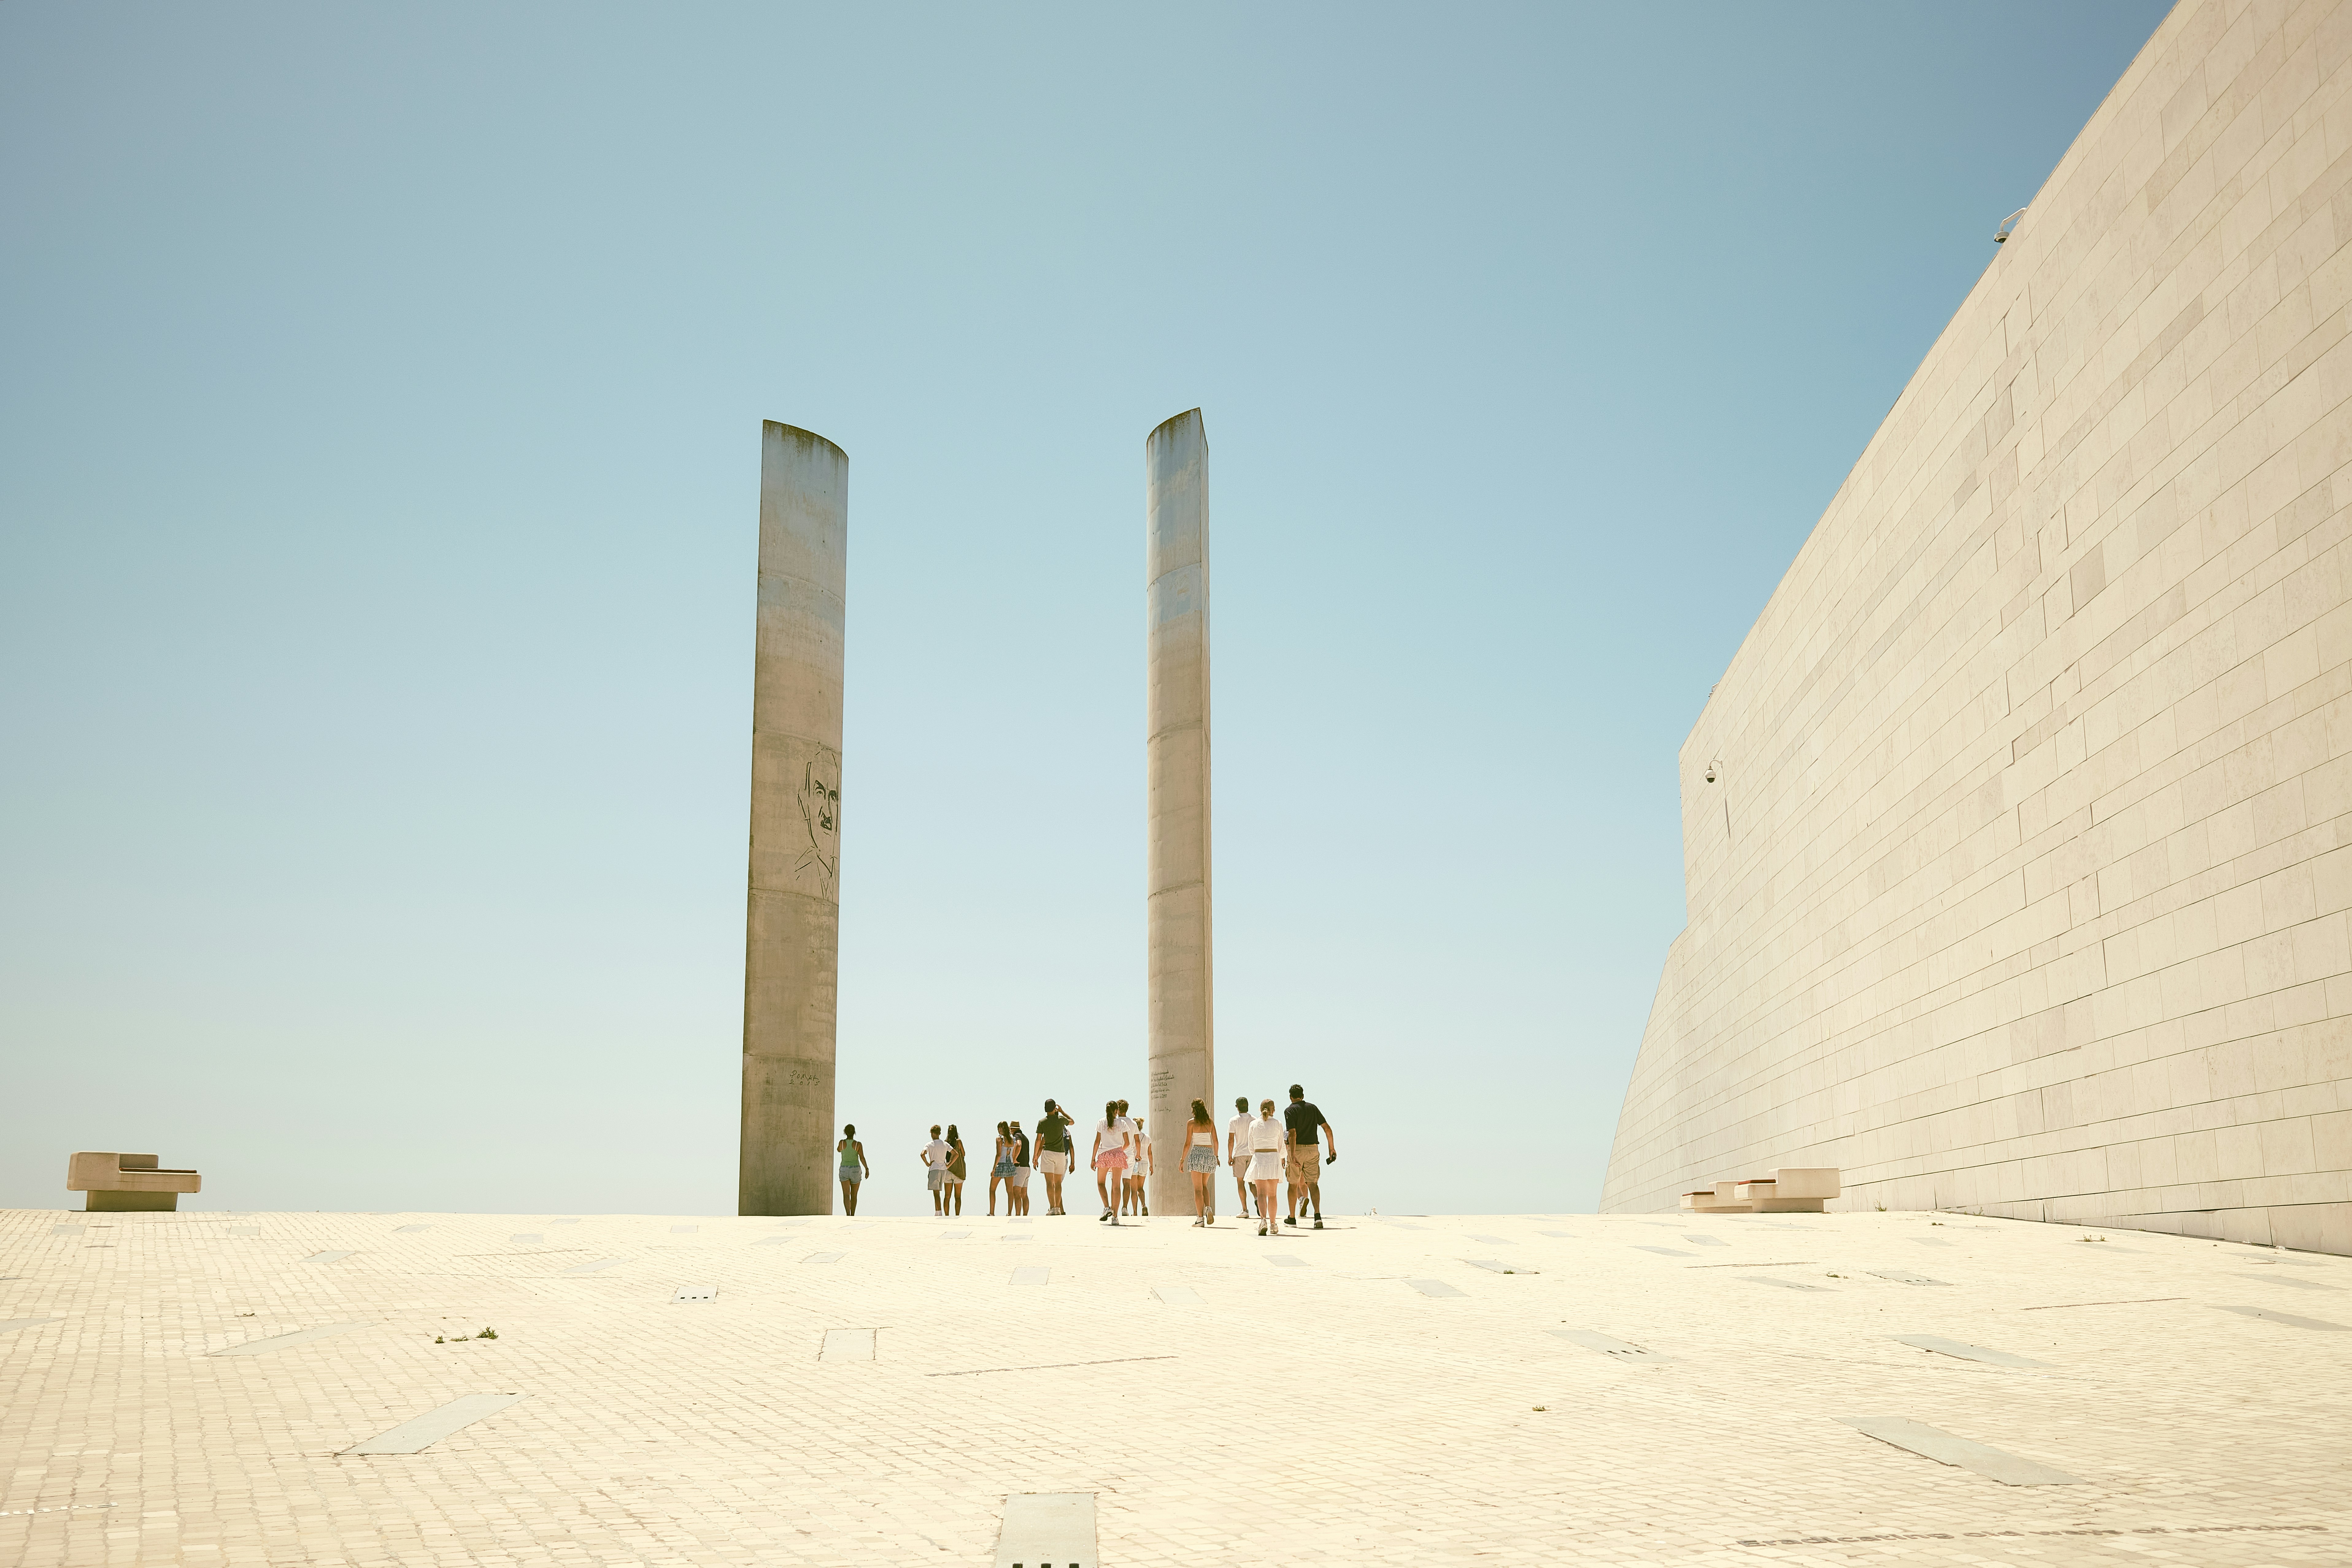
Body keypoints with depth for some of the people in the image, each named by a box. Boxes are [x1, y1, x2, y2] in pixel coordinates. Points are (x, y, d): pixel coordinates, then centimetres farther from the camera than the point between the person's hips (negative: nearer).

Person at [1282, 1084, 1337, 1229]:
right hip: (1313, 1149, 3)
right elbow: (1327, 1128, 7)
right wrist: (1332, 1148, 14)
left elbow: (1292, 1133, -18)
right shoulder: (1313, 1108, 9)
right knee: (1313, 1183, 2)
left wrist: (1293, 1155, -23)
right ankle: (1318, 1215, -18)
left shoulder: (1290, 1111, -6)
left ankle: (1292, 1218, 18)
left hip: (1297, 1149, -3)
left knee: (1294, 1184, 9)